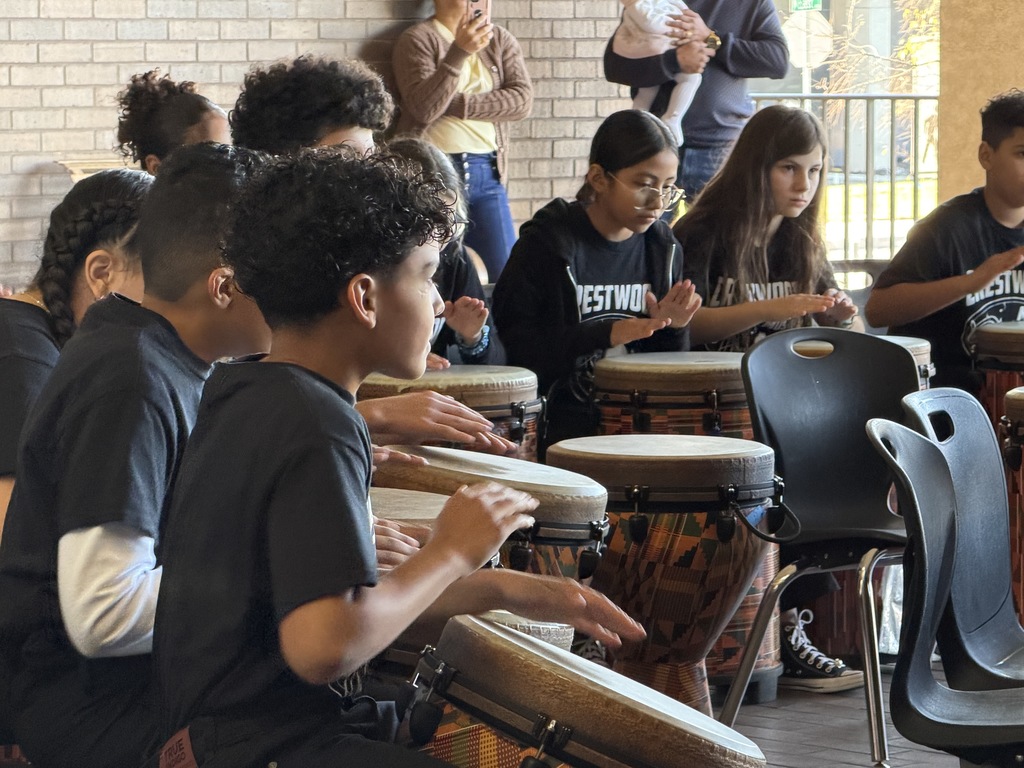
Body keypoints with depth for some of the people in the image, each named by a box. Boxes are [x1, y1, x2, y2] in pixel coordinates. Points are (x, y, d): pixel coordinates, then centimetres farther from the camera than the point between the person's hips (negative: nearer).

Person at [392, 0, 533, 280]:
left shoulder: (500, 39, 10)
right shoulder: (416, 39, -2)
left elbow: (522, 100, -2)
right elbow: (424, 108, -14)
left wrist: (457, 105, -11)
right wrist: (459, 52, -24)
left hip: (487, 173, 4)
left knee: (504, 276, -2)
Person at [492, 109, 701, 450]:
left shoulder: (662, 248, 11)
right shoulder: (548, 241, -5)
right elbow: (513, 342, -13)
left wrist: (672, 328, -5)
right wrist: (606, 335, -20)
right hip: (563, 427, -6)